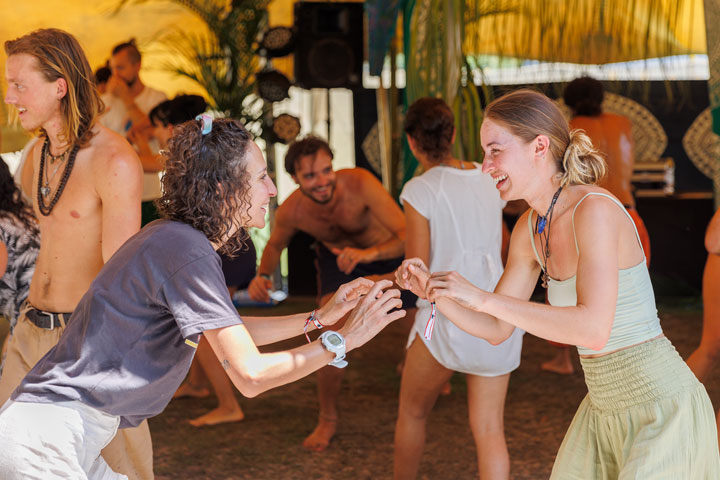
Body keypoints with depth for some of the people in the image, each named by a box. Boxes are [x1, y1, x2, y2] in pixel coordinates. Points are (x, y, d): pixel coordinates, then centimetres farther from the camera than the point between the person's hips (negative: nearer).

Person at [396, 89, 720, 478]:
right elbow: (496, 329, 11)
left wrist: (481, 297, -31)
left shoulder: (596, 209, -21)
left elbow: (593, 328, -33)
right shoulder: (529, 229, 4)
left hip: (664, 407, -8)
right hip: (606, 409, 8)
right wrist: (434, 290, -6)